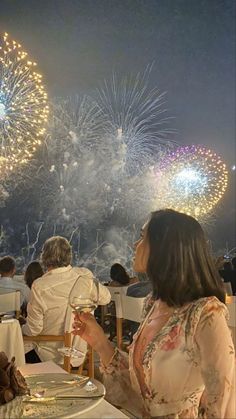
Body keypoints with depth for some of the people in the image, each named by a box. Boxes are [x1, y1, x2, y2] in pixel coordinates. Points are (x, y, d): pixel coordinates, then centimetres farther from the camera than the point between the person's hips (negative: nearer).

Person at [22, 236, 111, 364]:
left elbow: (34, 330, -14)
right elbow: (106, 298, 7)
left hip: (52, 357, -5)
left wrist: (22, 328, 8)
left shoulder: (39, 287, -22)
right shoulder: (85, 275, -12)